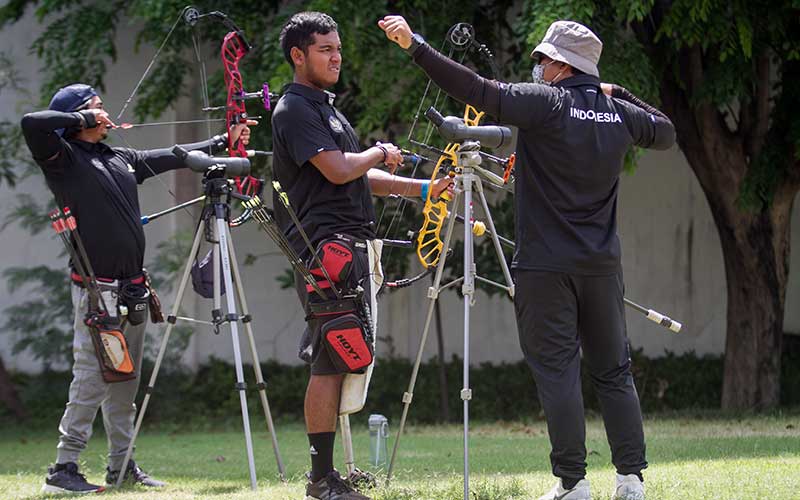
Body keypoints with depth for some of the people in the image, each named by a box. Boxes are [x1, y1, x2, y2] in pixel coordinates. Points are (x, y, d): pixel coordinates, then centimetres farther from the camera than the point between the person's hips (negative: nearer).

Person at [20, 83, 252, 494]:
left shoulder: (121, 158, 17)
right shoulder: (64, 159, -5)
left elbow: (172, 157, 27)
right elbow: (32, 123, -22)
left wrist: (223, 142, 31)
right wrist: (82, 120, -10)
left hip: (132, 288, 8)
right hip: (97, 290, -8)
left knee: (124, 382, 11)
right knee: (91, 379, -11)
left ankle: (121, 466, 17)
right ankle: (63, 468, -9)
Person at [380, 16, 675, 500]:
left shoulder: (545, 103, -10)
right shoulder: (618, 113, 6)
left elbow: (478, 90, -19)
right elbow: (666, 132, 26)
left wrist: (415, 45, -18)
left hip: (545, 266, -5)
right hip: (602, 264, 5)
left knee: (557, 369, -2)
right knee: (614, 370, 10)